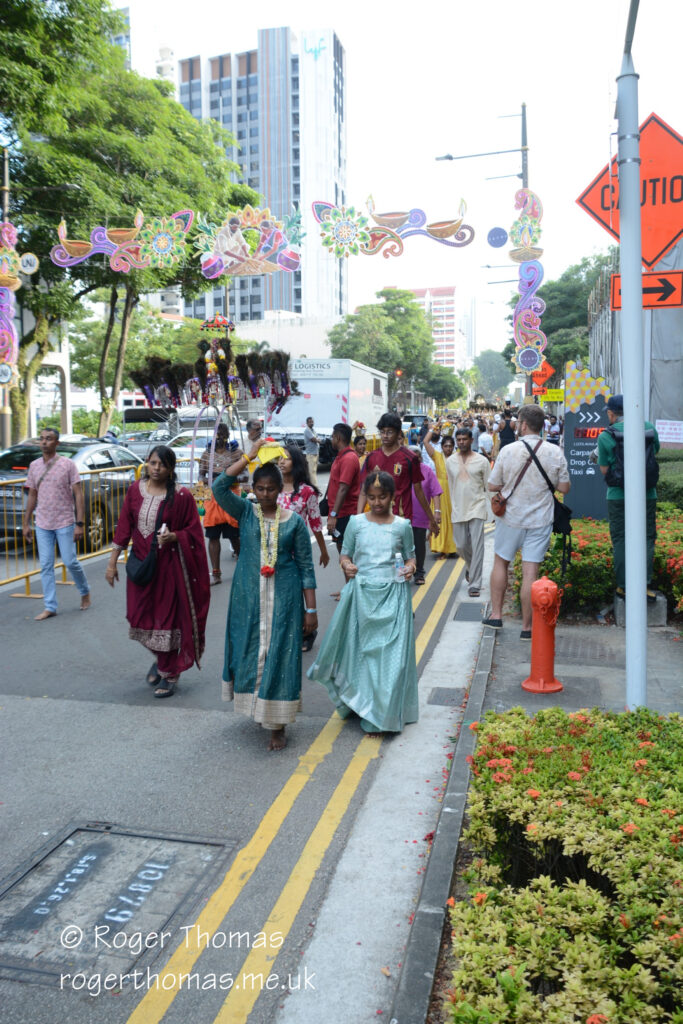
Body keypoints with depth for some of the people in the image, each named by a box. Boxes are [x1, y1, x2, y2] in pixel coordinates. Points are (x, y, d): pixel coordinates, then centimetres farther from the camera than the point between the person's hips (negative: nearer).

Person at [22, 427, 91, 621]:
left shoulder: (67, 465, -7)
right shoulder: (34, 466, 7)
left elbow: (78, 495, -8)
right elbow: (32, 496, 13)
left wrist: (80, 523, -14)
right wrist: (26, 523, 11)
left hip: (64, 523, -4)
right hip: (42, 524, 4)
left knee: (70, 562, -1)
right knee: (45, 566, 4)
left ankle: (85, 593, 25)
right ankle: (50, 607, 10)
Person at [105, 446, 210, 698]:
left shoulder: (182, 496, -9)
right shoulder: (135, 490, 3)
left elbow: (193, 532, -5)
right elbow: (123, 528, 5)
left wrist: (173, 537, -24)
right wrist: (112, 562, 6)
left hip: (169, 565, -4)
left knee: (167, 617, 1)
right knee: (143, 617, 11)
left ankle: (168, 673, 19)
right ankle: (162, 660, 38)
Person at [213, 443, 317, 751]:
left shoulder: (294, 521, -1)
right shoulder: (245, 512, 1)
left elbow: (306, 566, 0)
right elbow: (219, 487, -16)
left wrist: (311, 610, -3)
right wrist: (249, 456, -16)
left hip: (283, 598, -1)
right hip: (248, 596, 2)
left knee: (280, 655, 1)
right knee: (249, 651, 10)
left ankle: (278, 725, 13)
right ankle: (255, 708, 35)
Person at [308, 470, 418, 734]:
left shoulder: (402, 526, 3)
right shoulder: (356, 523, 3)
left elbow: (410, 556, 12)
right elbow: (345, 554, 8)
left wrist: (410, 568, -9)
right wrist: (347, 566, -13)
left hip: (392, 594, 0)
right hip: (361, 593, 1)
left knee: (390, 652, -1)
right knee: (359, 650, 6)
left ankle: (383, 714, 11)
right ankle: (359, 704, 25)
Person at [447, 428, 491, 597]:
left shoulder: (482, 461, -2)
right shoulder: (450, 462, 7)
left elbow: (489, 486, 2)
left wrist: (490, 507, -2)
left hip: (477, 508, -3)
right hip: (458, 509, 3)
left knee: (477, 546, -8)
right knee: (461, 545, 9)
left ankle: (474, 584, -4)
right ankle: (470, 566, 41)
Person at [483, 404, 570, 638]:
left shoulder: (508, 451, -10)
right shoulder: (555, 452, -6)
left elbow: (492, 486, -4)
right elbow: (564, 488, -1)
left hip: (510, 518, 0)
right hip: (539, 520, 1)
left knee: (500, 563, 19)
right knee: (530, 572, 2)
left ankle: (496, 614, 24)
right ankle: (526, 627, 7)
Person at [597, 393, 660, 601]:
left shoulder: (605, 437, -9)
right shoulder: (649, 428, -1)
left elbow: (604, 470, -4)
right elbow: (656, 451, 15)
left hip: (618, 496, -2)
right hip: (647, 494, 2)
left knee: (620, 540, 8)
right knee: (646, 538, 10)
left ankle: (624, 586, 9)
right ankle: (645, 586, 8)